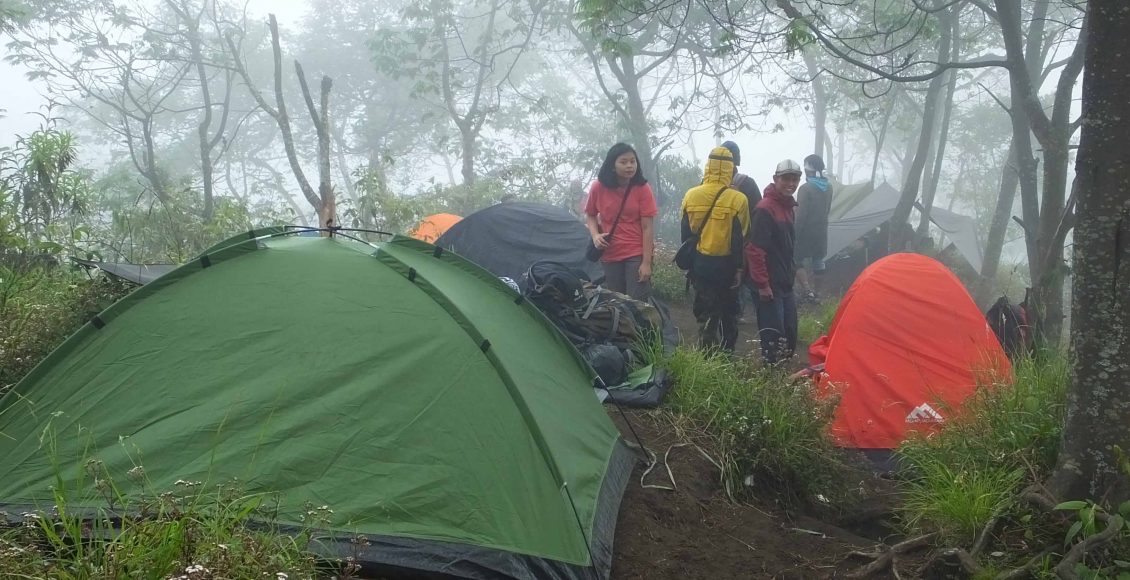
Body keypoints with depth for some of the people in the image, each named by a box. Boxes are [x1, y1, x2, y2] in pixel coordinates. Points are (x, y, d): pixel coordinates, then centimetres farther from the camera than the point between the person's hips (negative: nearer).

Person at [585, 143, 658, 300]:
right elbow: (590, 216, 13)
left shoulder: (642, 188, -8)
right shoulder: (598, 187, -3)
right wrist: (595, 235, -8)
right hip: (610, 255, 2)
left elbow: (648, 227, -9)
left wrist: (646, 262, -14)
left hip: (637, 255, -2)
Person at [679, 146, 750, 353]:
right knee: (729, 313, 16)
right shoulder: (737, 200, -13)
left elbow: (685, 235, 4)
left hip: (700, 264, 2)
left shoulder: (691, 196, -5)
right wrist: (740, 268, -2)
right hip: (726, 265, -1)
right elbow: (740, 239, -10)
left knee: (705, 313, 8)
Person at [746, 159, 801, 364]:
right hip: (770, 285, -9)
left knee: (790, 335, 14)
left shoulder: (789, 207, 12)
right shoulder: (765, 209, -17)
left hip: (786, 284, 9)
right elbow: (754, 250, -21)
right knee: (773, 337, -6)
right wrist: (762, 283, -21)